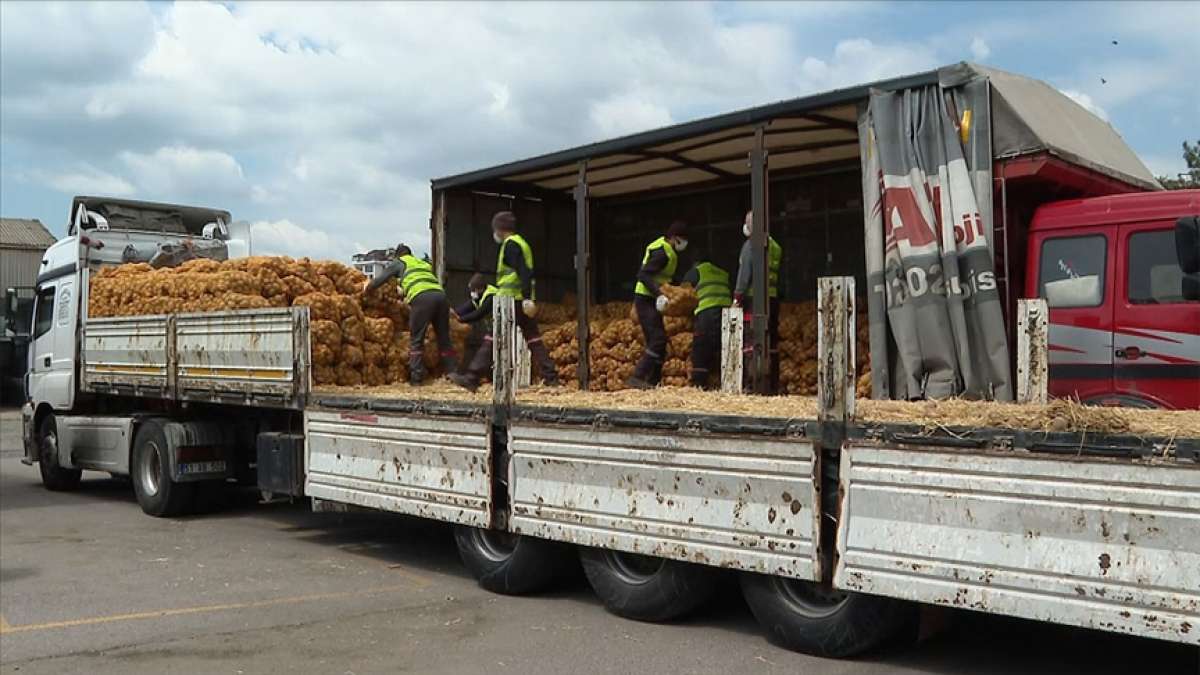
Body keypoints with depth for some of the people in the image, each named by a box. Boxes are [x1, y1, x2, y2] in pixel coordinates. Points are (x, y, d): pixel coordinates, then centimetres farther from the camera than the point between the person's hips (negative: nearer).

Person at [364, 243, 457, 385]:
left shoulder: (399, 262, 22)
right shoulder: (423, 263, 36)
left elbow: (381, 278, 25)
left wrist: (367, 287, 44)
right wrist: (405, 291, 56)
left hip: (422, 298, -5)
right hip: (440, 295, 5)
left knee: (416, 339, 2)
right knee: (443, 337, 12)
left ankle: (416, 377, -1)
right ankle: (453, 372, 11)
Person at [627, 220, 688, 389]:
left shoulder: (663, 245, 13)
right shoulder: (662, 253, -18)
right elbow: (643, 275, -27)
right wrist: (659, 293, -36)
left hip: (649, 300, 10)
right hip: (646, 299, -10)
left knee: (657, 341, 10)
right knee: (658, 339, -18)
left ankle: (652, 382, 12)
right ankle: (637, 378, -20)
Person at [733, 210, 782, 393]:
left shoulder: (751, 245, -5)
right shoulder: (776, 246, 18)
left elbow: (745, 272, -10)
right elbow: (779, 273, 17)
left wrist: (737, 296, -8)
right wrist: (777, 293, 17)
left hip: (754, 297, -7)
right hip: (773, 298, 7)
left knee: (752, 339, -8)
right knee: (772, 341, 10)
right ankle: (773, 384, 13)